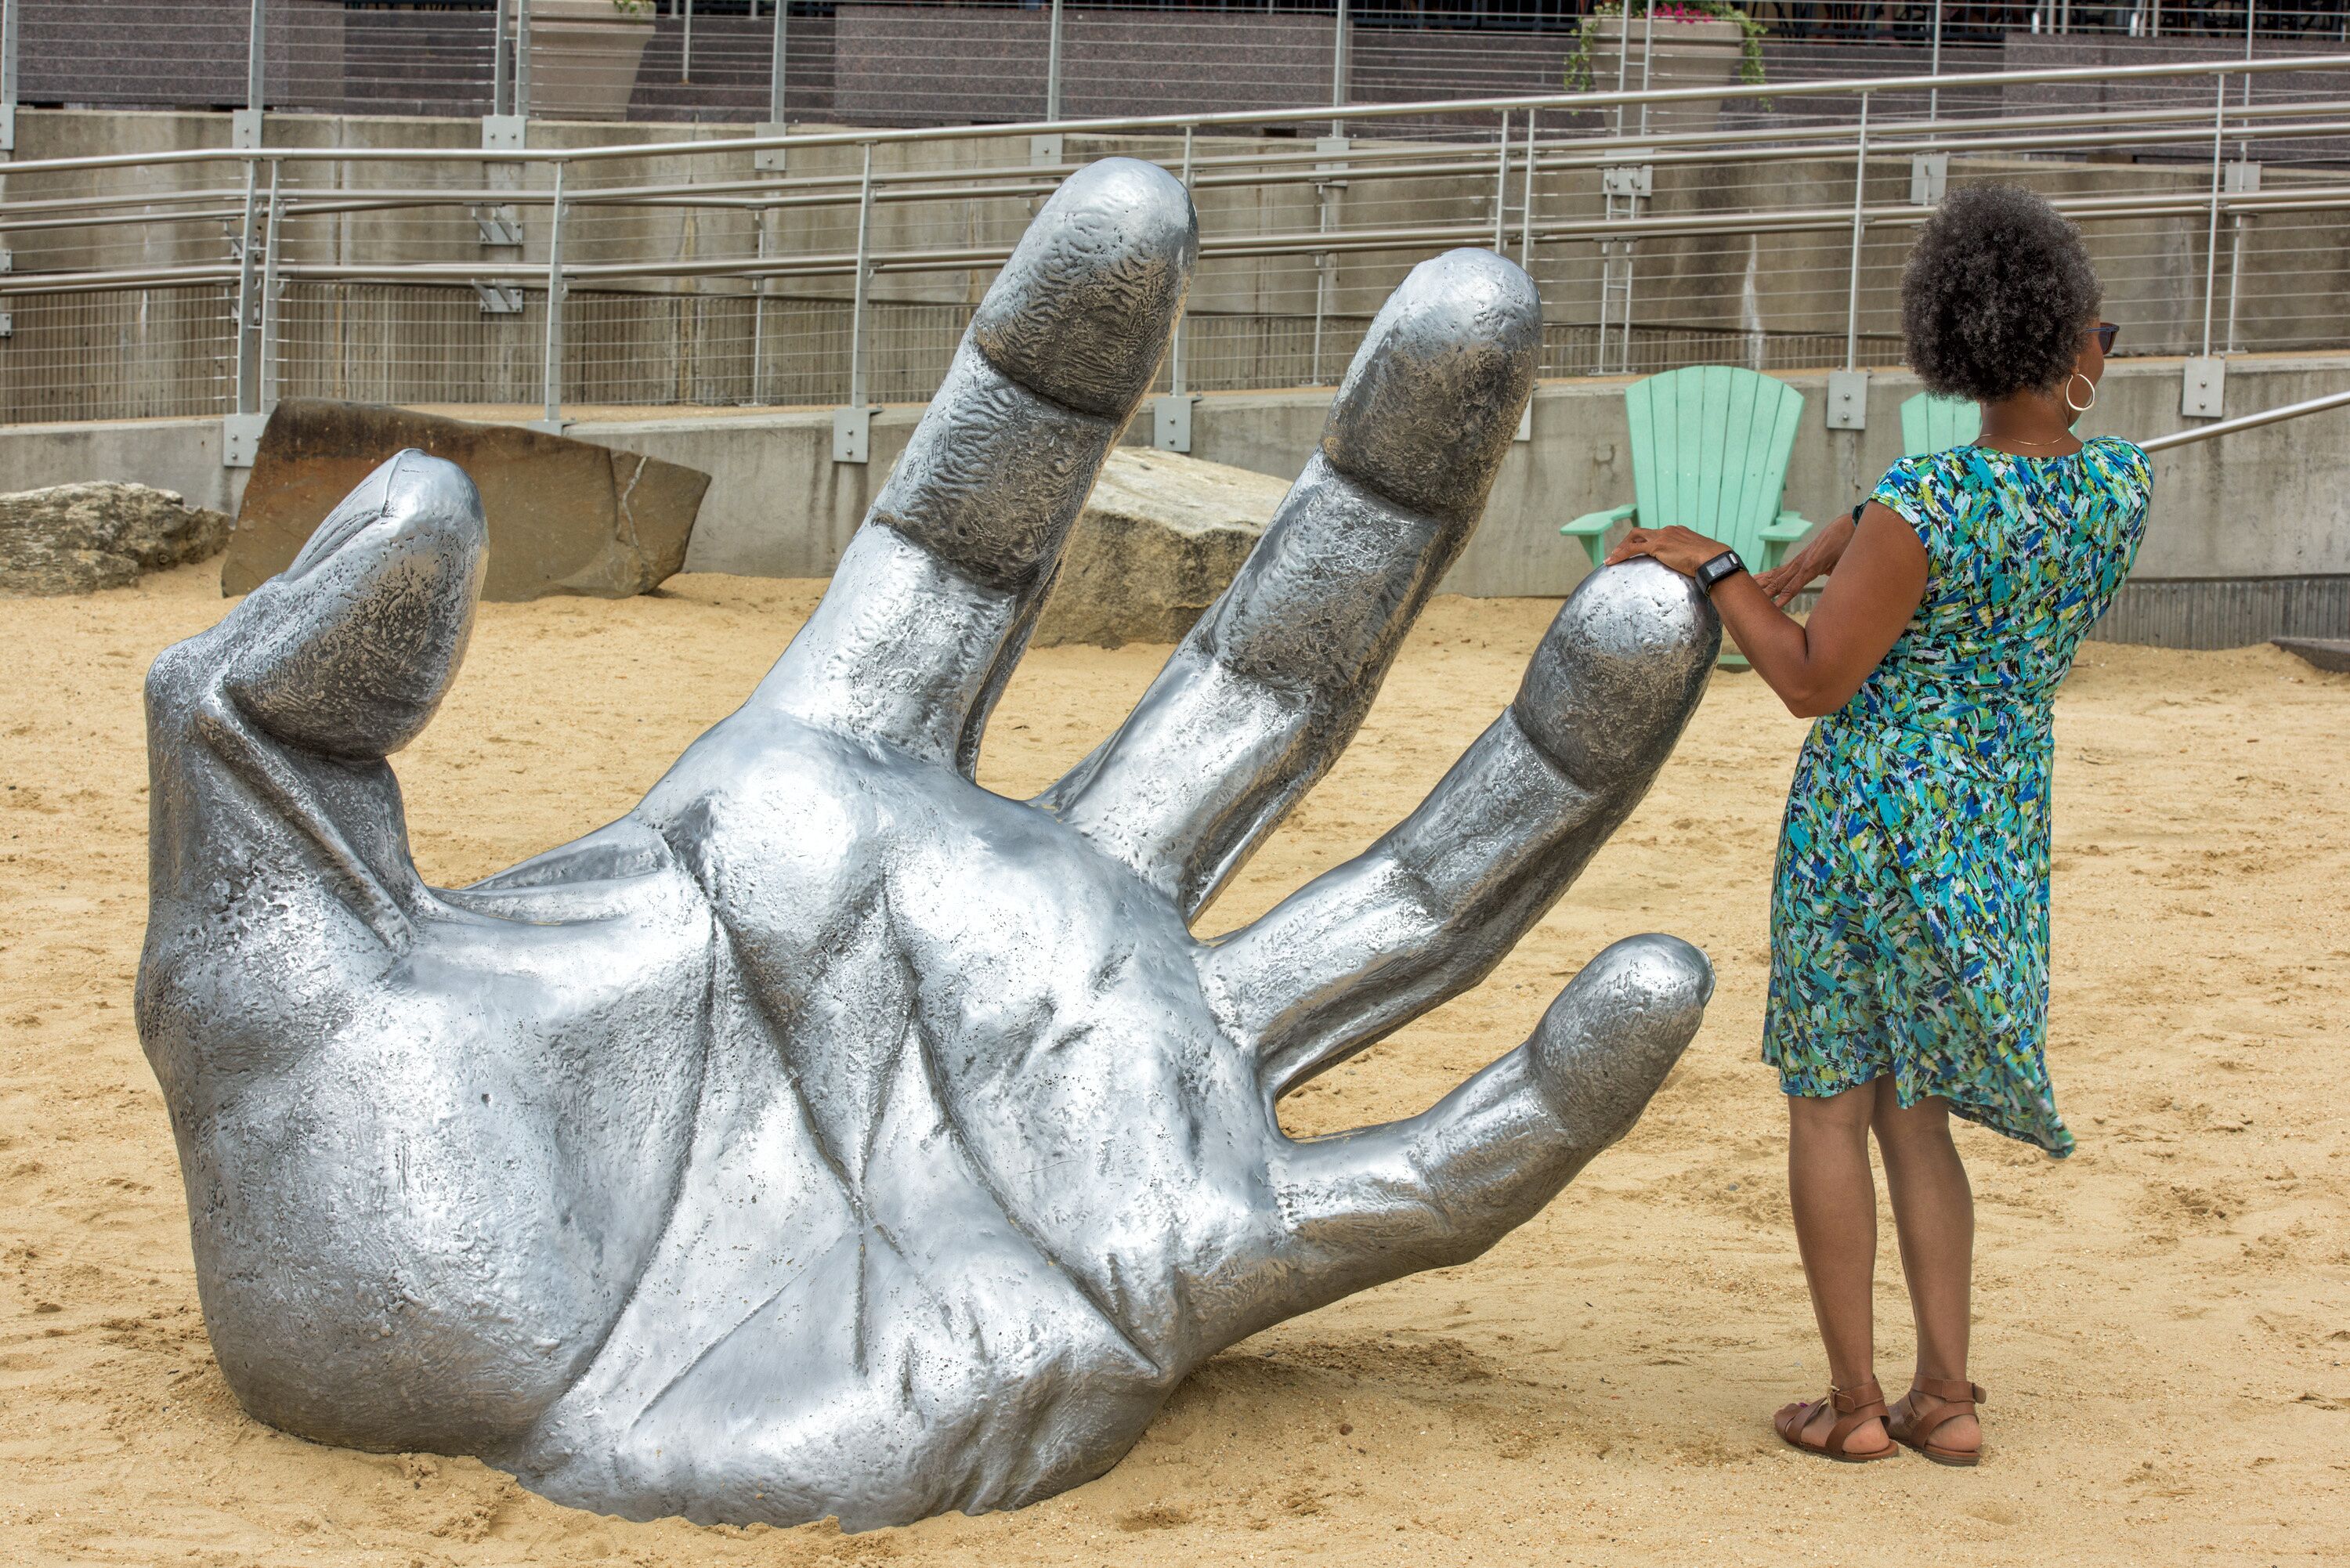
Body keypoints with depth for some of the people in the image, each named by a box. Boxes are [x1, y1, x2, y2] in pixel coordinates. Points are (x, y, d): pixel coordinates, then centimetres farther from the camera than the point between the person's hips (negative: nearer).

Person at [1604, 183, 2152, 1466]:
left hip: (1869, 806, -6)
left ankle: (1854, 1402, 9)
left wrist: (1713, 565, -4)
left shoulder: (1923, 504, -22)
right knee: (1909, 1106, 17)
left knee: (1826, 1102, 8)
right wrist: (1775, 580, 8)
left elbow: (1814, 685, -13)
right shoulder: (2119, 489, -2)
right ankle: (1944, 1396, 14)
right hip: (1999, 822, 6)